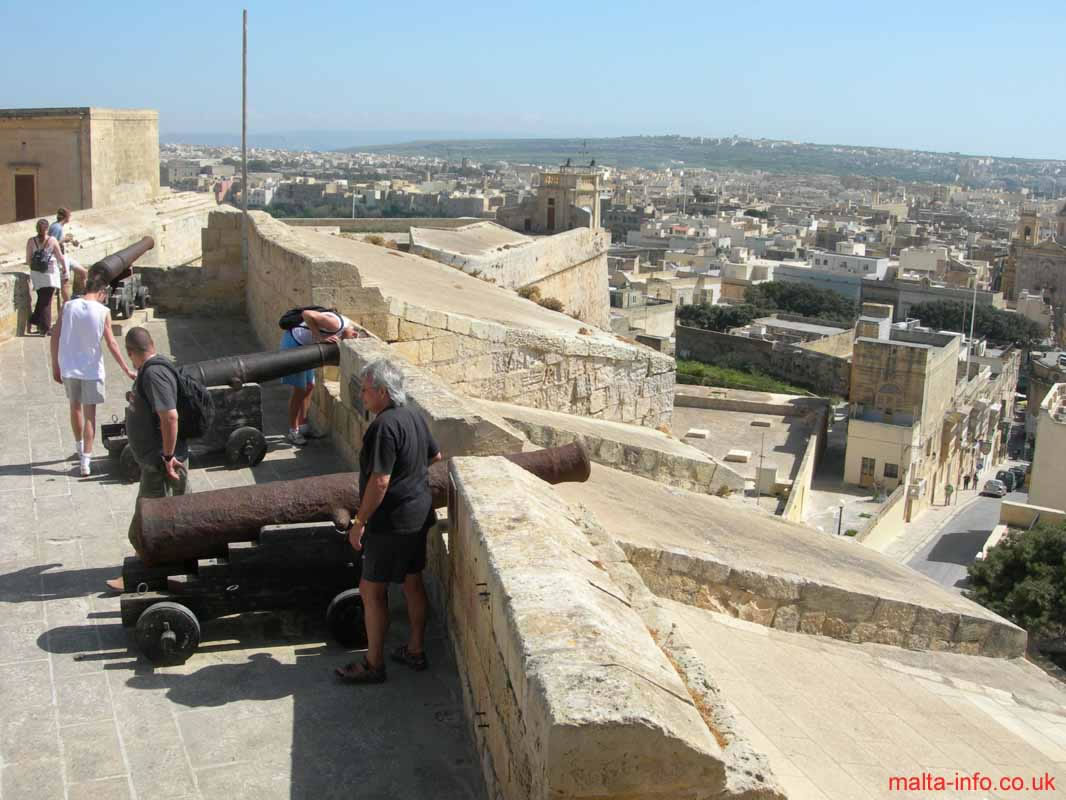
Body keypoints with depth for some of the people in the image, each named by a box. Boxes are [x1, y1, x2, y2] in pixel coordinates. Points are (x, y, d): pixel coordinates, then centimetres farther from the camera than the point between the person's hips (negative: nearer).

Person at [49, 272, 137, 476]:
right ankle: (85, 460, -3)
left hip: (69, 367, 3)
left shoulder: (68, 306, -2)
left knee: (75, 407, 22)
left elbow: (55, 337, -1)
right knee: (89, 413, 2)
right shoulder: (103, 311, -9)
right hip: (91, 369, -3)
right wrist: (127, 370, -2)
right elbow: (111, 344, -9)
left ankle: (80, 448, 39)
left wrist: (55, 366, 8)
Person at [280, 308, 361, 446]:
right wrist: (320, 338, -31)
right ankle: (293, 432, 6)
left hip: (304, 346, 10)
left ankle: (303, 426, 28)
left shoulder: (341, 328, 6)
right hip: (294, 342, -10)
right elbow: (307, 314, -34)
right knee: (299, 390, -4)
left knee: (309, 386, 16)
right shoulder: (337, 324, -25)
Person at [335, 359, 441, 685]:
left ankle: (373, 665, 10)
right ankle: (416, 651, 29)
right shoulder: (414, 416, 6)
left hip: (392, 522, -9)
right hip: (419, 515, 9)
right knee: (413, 582, 18)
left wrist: (359, 522, -17)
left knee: (372, 590, 1)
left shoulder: (385, 426, -23)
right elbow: (435, 455, 21)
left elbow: (380, 481, -25)